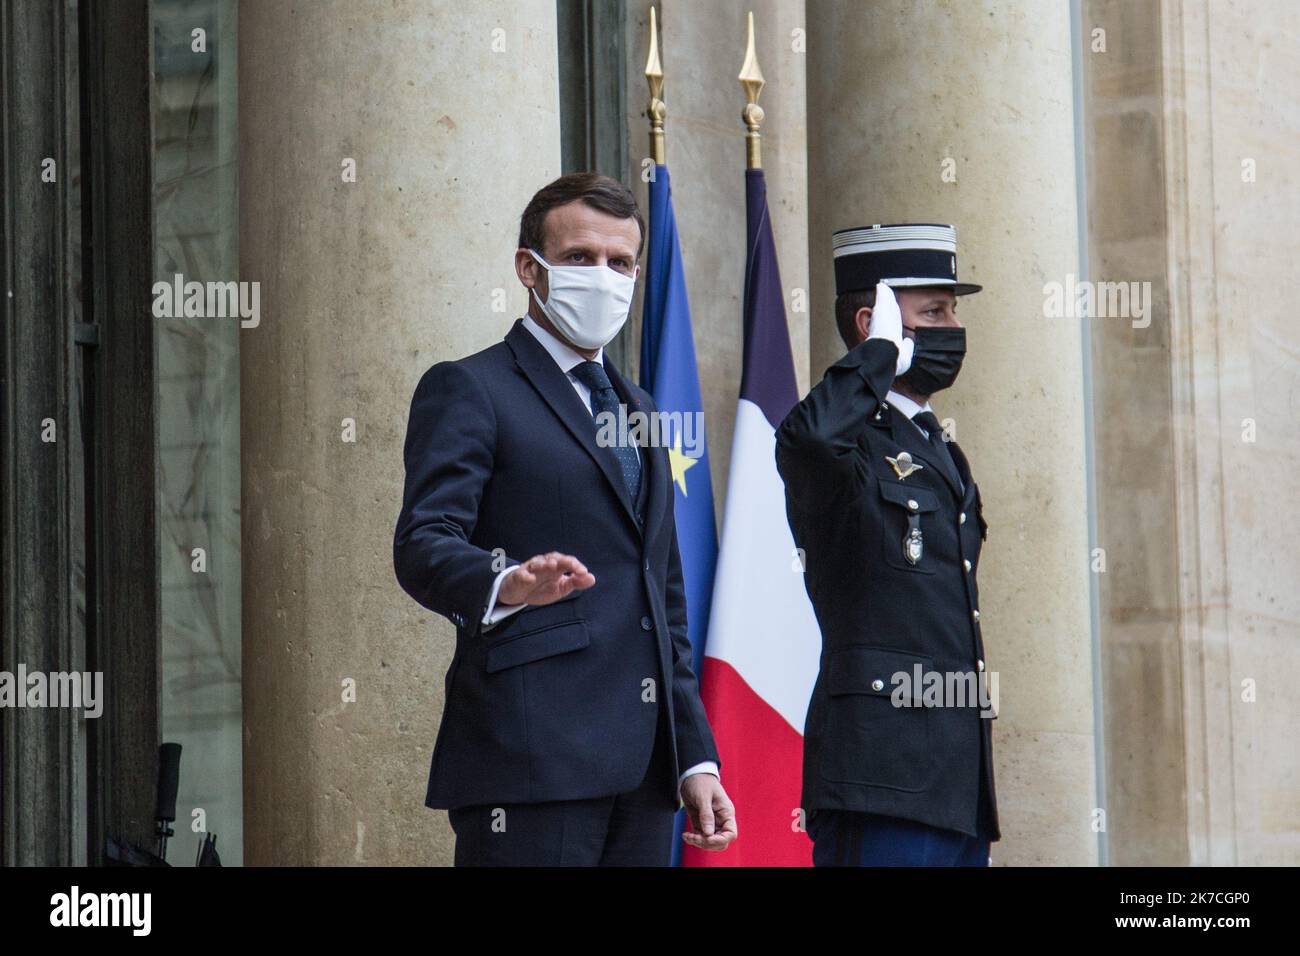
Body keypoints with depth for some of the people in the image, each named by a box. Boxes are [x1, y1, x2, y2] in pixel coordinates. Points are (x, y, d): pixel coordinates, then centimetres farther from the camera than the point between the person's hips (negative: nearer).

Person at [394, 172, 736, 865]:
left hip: (642, 769, 7)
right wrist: (504, 584, -36)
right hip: (529, 759, -7)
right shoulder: (467, 390, 1)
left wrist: (696, 757, 18)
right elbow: (423, 542, -14)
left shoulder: (639, 412, 24)